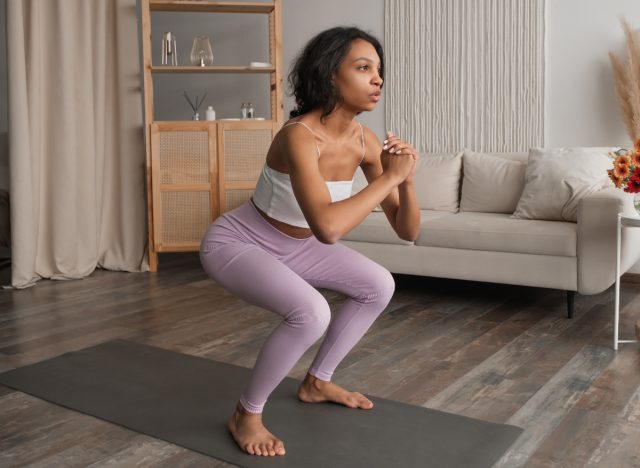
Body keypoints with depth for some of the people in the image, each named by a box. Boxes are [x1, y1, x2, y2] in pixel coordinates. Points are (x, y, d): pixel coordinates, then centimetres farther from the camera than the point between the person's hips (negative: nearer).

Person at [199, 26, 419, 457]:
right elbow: (328, 228, -49)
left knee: (379, 286, 5)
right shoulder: (299, 136, -34)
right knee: (311, 313, -30)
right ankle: (246, 415, -4)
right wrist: (389, 177, -37)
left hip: (291, 245, 8)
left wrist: (406, 179, -25)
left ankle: (317, 382, 22)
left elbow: (408, 231, -7)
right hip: (235, 243, -8)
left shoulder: (366, 142, -11)